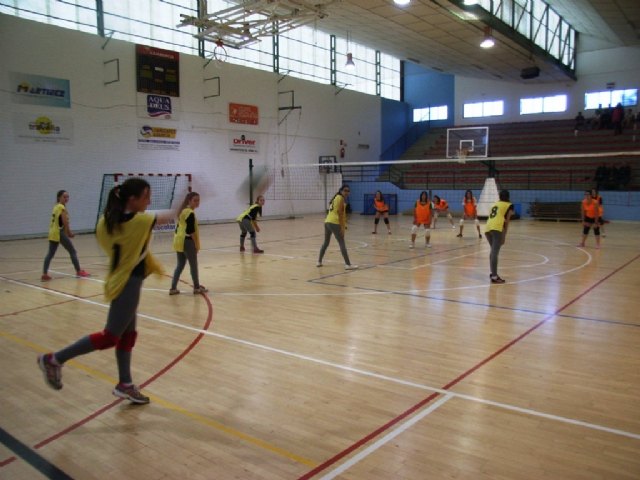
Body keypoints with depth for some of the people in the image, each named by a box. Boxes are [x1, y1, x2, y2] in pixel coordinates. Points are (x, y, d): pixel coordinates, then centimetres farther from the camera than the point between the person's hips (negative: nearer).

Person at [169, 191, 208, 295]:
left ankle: (173, 288, 13)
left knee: (180, 265, 14)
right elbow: (191, 231, -18)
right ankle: (197, 288, 16)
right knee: (193, 264, 4)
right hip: (187, 241, -9)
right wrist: (196, 244, -12)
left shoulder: (182, 211, 15)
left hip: (179, 240, 9)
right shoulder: (190, 213, -15)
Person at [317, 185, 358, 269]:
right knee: (342, 244, -9)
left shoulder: (335, 197, 22)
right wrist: (342, 227, -15)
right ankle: (348, 265, -11)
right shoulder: (341, 198, -5)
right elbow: (340, 213, -13)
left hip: (327, 222, 9)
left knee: (326, 242, 21)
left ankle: (319, 262, 27)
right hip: (334, 223, -9)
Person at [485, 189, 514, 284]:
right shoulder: (509, 205, 14)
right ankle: (494, 277, -13)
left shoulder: (495, 204, 30)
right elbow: (506, 221, 5)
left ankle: (493, 273, 30)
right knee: (495, 252, -10)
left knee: (493, 251, 22)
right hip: (497, 228, -6)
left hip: (487, 228, 6)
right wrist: (504, 236, 5)